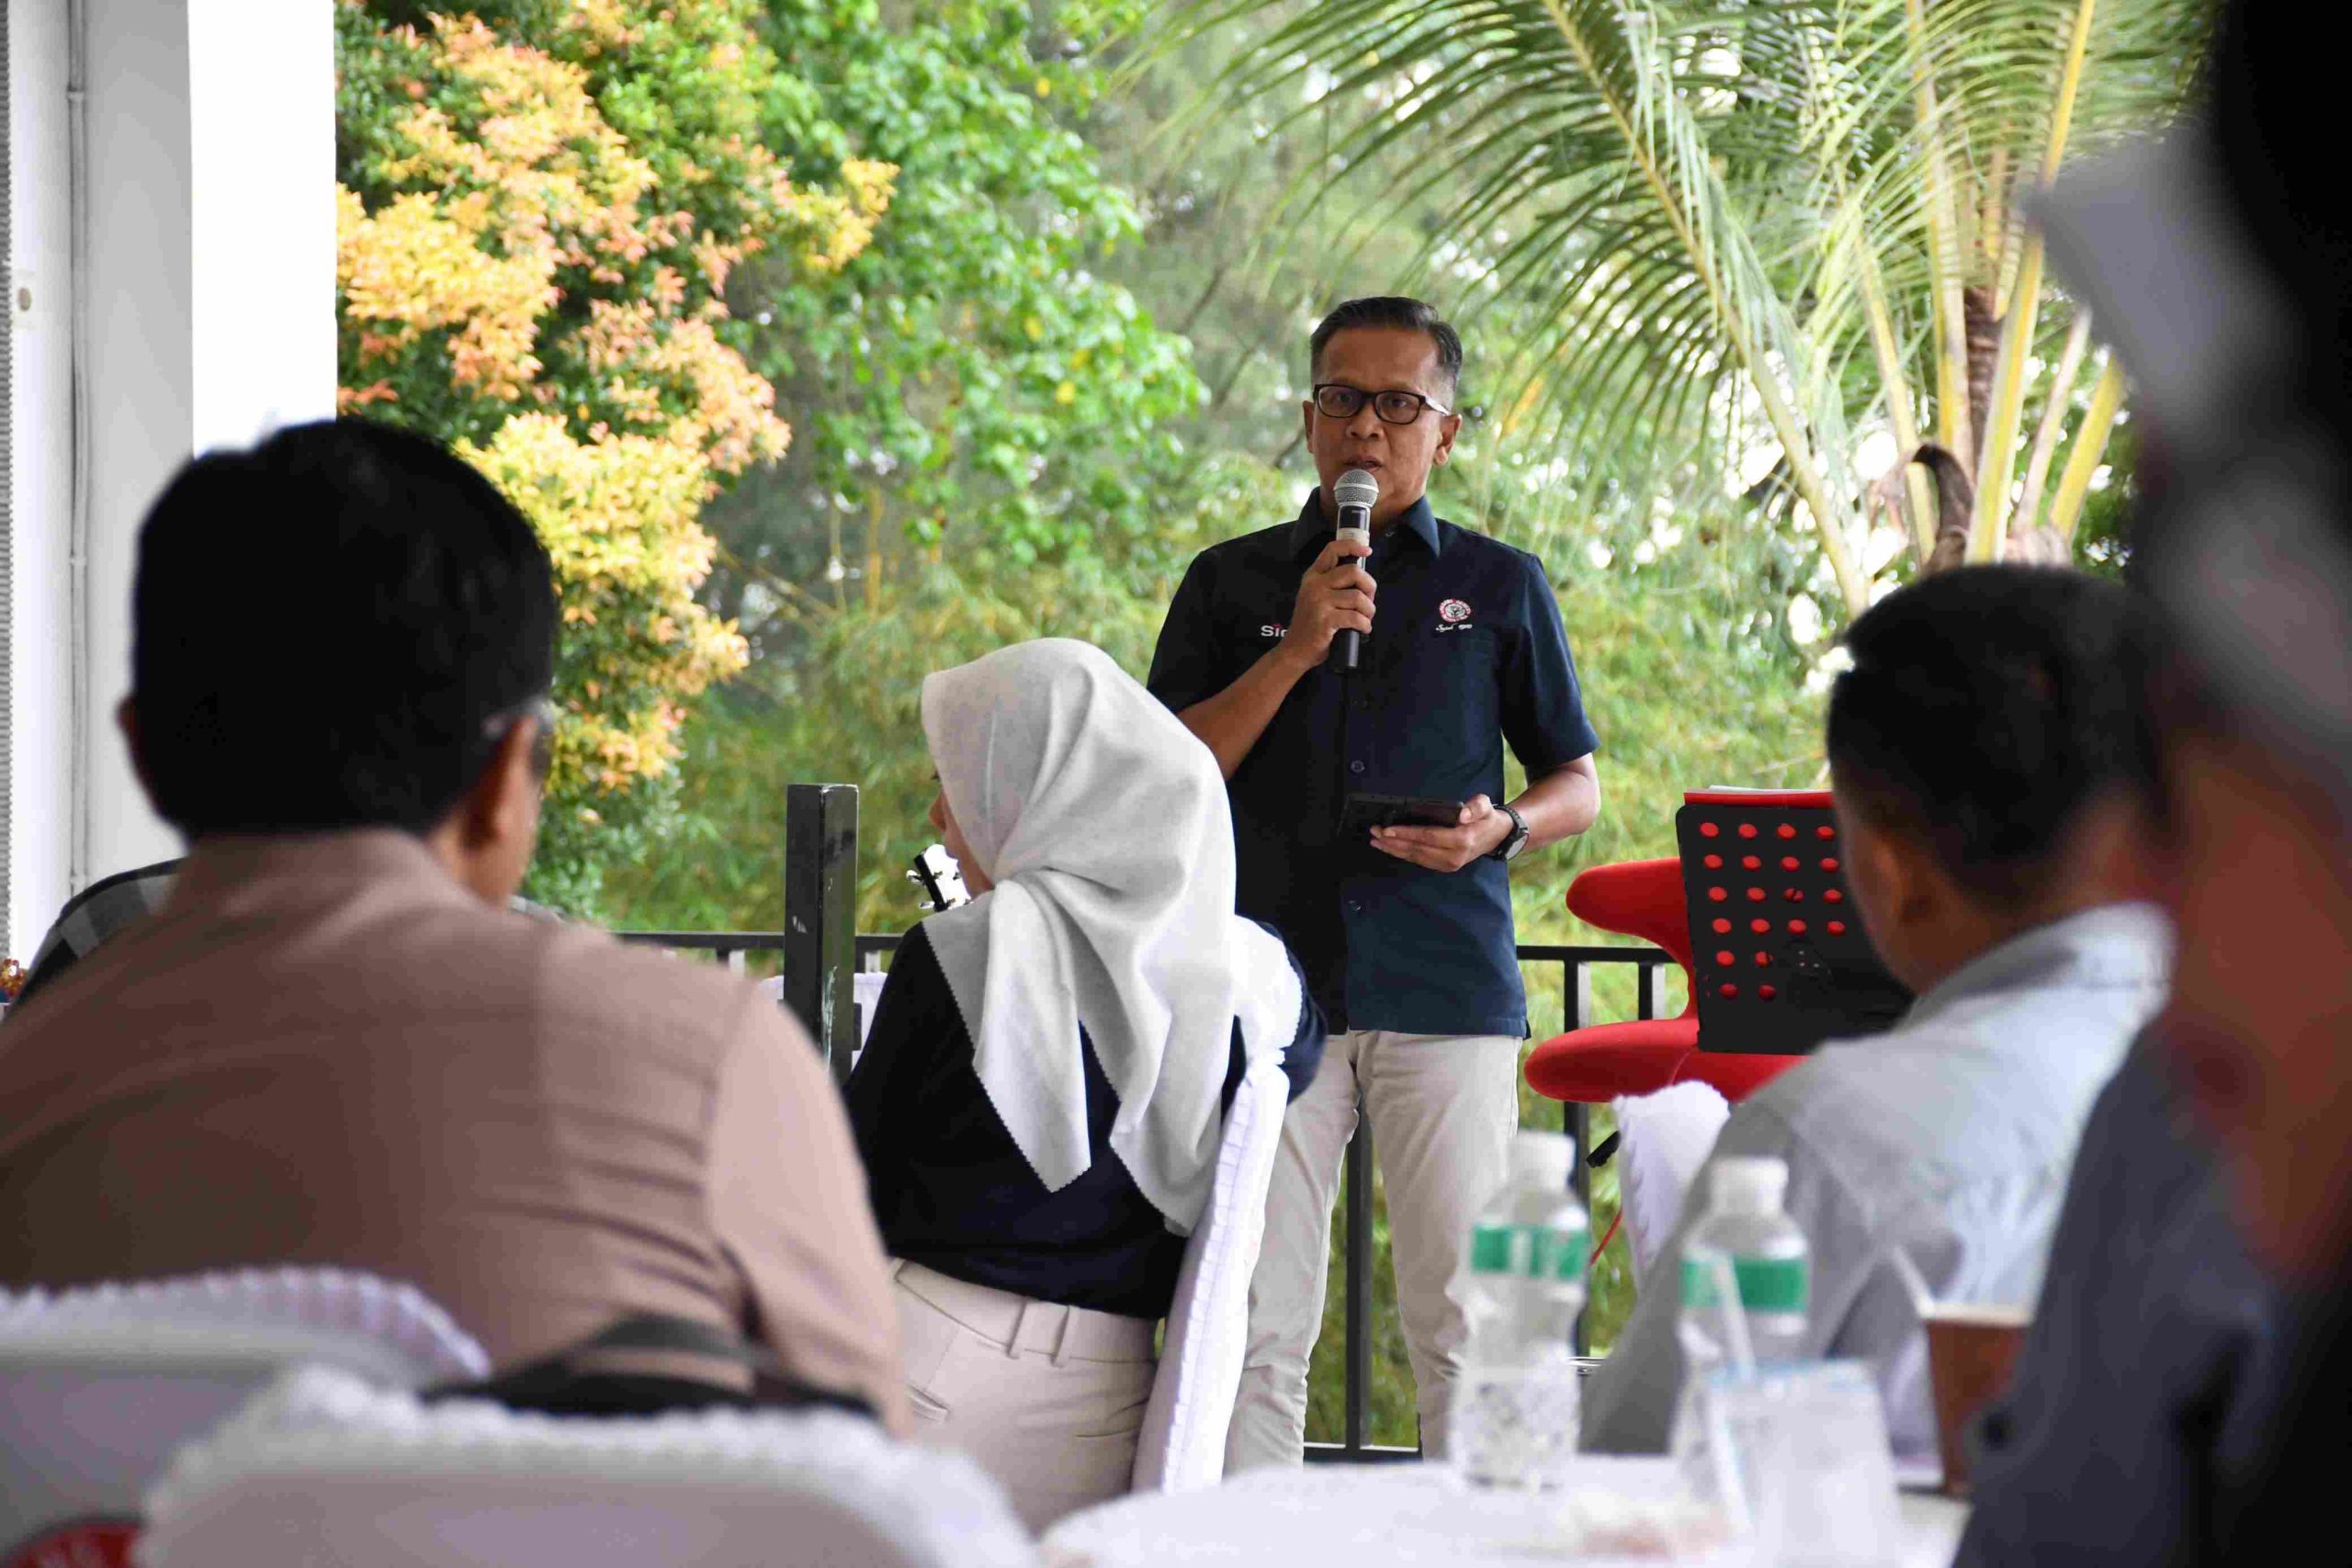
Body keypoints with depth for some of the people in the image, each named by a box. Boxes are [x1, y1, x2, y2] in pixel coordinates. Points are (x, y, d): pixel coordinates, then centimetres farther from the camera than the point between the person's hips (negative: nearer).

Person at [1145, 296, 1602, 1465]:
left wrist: (1503, 828, -6)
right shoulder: (1232, 584, 13)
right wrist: (1295, 649, -6)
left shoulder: (1500, 587, 13)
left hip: (1446, 990, 0)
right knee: (1254, 1324, -3)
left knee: (1464, 1320, -4)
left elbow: (1577, 785, 17)